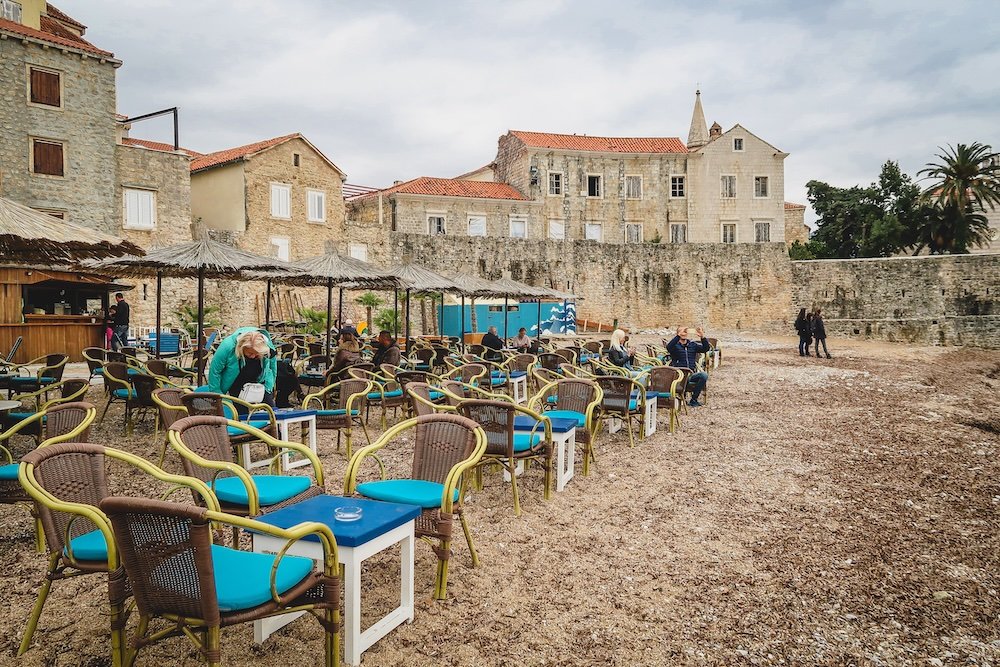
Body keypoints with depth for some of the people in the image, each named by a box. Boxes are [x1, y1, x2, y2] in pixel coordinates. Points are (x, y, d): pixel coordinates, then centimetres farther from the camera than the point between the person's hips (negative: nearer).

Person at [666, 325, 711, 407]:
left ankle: (693, 399, -13)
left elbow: (706, 349, 5)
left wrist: (702, 337, -11)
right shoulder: (675, 345, 6)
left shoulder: (693, 344, 18)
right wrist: (678, 336, -28)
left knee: (704, 375, -27)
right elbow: (669, 347, -19)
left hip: (691, 374, 4)